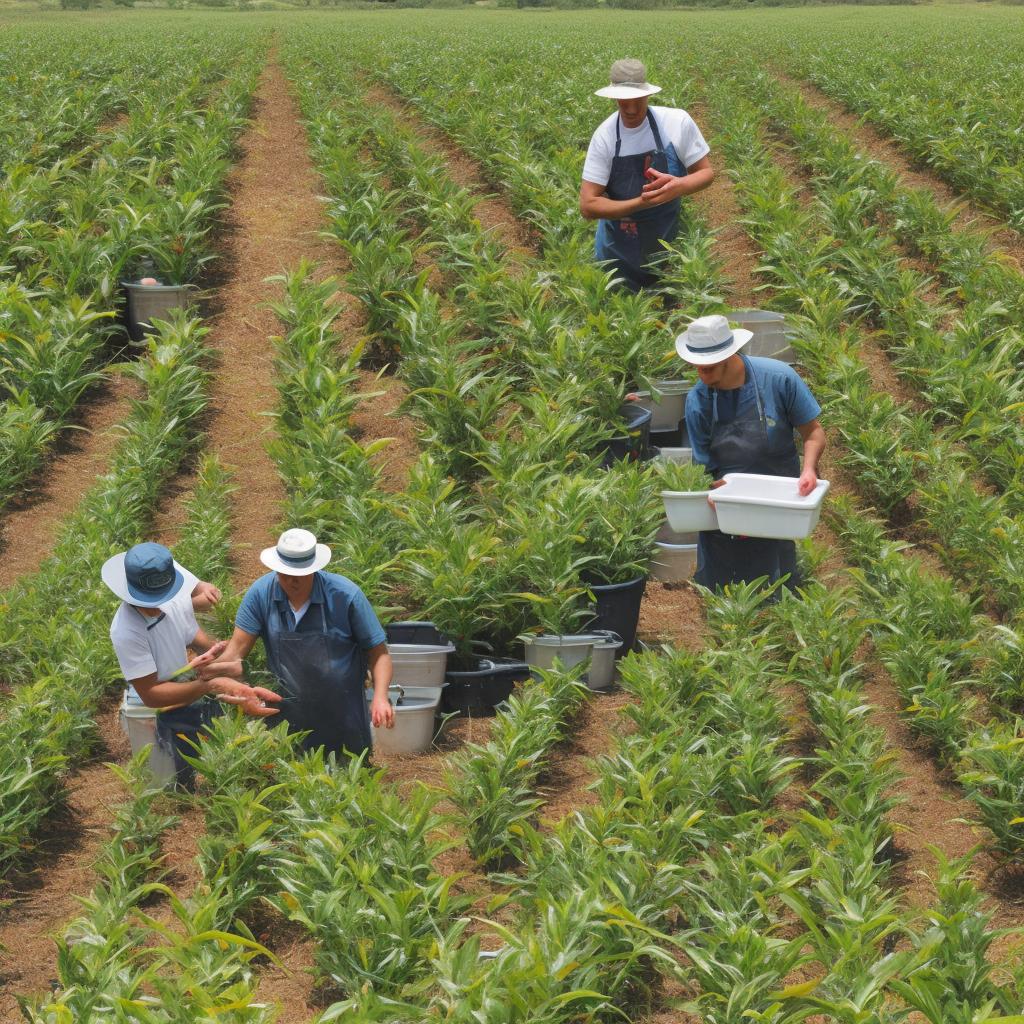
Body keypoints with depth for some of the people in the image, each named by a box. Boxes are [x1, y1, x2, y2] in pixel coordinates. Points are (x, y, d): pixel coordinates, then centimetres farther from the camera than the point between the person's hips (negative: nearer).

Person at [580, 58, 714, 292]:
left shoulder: (677, 122, -15)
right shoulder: (605, 136, -16)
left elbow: (706, 173, -4)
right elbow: (588, 206, -16)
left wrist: (680, 186, -27)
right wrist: (641, 202, -29)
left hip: (669, 240, 1)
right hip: (619, 251, 0)